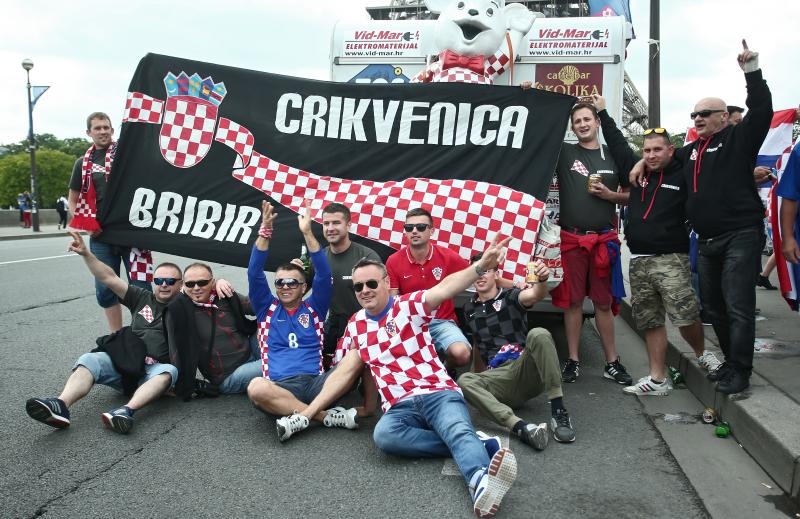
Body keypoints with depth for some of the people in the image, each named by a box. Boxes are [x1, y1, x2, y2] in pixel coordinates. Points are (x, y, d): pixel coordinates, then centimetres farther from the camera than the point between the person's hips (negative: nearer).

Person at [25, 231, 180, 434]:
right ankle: (60, 406, -45)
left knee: (168, 371, -37)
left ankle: (127, 411, -57)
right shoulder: (143, 298, 18)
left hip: (156, 369, -4)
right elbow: (109, 278, 12)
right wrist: (86, 254, 2)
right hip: (124, 361, 4)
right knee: (89, 360, -21)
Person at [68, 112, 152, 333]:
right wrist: (86, 225, 1)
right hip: (101, 236, 3)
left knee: (140, 286, -3)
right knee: (105, 290, 7)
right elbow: (73, 201, 15)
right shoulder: (84, 163, 12)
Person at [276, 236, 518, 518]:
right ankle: (476, 444, -30)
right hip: (400, 407, 3)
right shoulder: (356, 325, 16)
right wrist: (308, 411, 10)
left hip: (438, 393, -2)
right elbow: (344, 372, 17)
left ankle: (481, 483, -63)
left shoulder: (408, 305, 1)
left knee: (459, 431, -34)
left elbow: (444, 289, -17)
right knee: (383, 435, -32)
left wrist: (480, 266, -38)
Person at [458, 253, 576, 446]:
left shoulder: (511, 297, 4)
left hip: (527, 370, -2)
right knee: (465, 381, -30)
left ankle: (559, 412, -32)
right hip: (498, 375, 2)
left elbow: (536, 295, -19)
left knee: (538, 334, -32)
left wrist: (542, 279, -41)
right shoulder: (469, 309, 18)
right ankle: (521, 427, -49)